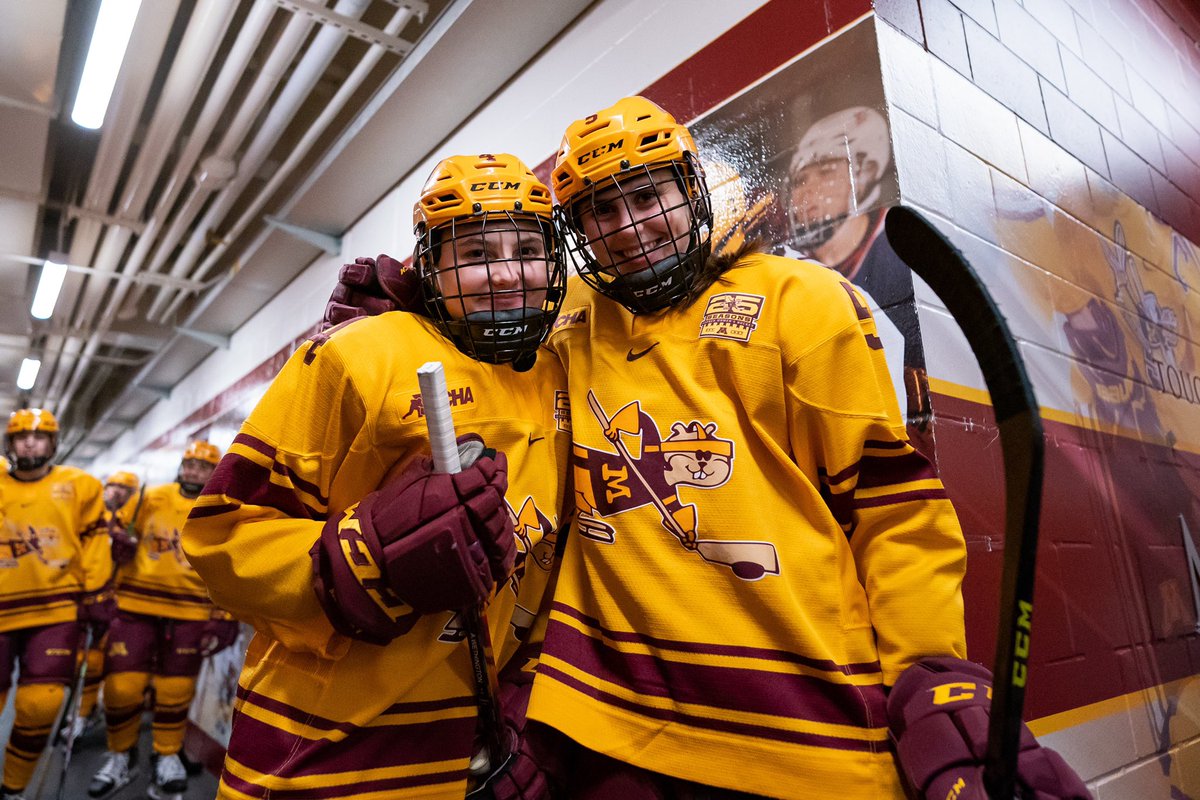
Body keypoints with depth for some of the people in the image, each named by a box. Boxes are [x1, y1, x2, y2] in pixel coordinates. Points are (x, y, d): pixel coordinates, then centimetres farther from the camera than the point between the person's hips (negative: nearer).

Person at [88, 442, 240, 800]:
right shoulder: (152, 499, 7)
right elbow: (127, 539, 21)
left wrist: (223, 617, -3)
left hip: (190, 612, -1)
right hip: (137, 604, 1)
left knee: (175, 690, 5)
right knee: (122, 686, -1)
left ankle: (167, 757, 26)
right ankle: (122, 756, 23)